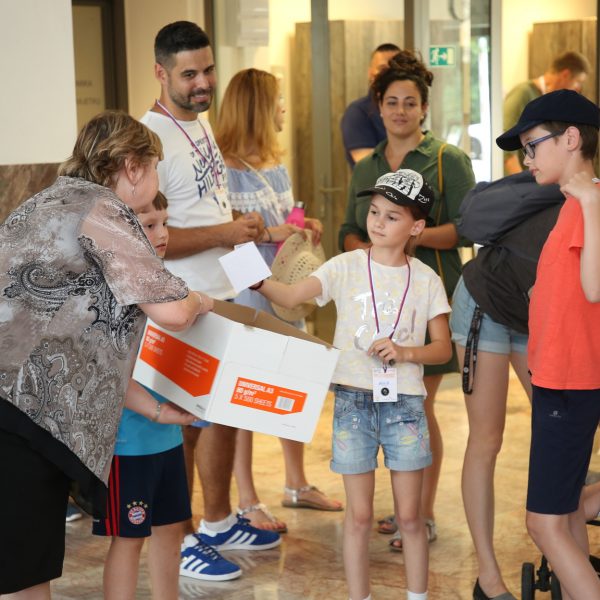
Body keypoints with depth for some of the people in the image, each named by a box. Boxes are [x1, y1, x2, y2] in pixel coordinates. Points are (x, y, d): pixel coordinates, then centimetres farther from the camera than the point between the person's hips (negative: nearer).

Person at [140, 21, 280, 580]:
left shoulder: (201, 124, 11)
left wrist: (243, 229, 5)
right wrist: (224, 233, -21)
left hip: (223, 298, 9)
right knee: (184, 425, 1)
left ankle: (218, 522, 34)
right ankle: (178, 542, 15)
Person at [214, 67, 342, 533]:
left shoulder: (277, 166, 12)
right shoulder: (225, 169, -12)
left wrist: (306, 227, 4)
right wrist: (267, 234, -23)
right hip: (244, 294, -8)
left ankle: (298, 485, 29)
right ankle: (247, 502, 10)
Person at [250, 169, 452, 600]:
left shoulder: (426, 280, 2)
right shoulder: (347, 267, -2)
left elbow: (443, 348, 3)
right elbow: (291, 296, -15)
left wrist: (404, 352, -15)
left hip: (405, 402, 1)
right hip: (354, 401, -1)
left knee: (410, 516, 7)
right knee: (359, 516, 5)